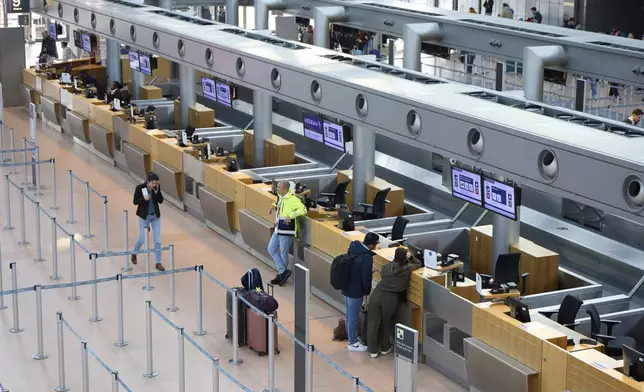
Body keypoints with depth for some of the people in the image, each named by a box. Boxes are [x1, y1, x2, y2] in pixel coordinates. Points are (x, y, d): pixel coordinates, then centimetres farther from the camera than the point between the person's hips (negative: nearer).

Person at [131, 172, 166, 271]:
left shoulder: (157, 187, -8)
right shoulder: (140, 187, -18)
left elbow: (161, 201, -5)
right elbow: (135, 202, -10)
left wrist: (157, 191, -20)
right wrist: (144, 198, -28)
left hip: (156, 216, 3)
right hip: (144, 216, -3)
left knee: (157, 240, 1)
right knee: (142, 238, 7)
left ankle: (158, 263, 11)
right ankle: (134, 253, 38)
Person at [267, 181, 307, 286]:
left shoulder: (292, 199, -20)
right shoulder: (281, 197, 8)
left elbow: (303, 209, -28)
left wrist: (290, 215, -31)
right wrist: (275, 206, 15)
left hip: (286, 231, -10)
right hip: (278, 230, 10)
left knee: (283, 254, 2)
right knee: (271, 249, 9)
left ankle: (282, 274, 16)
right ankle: (283, 272, 13)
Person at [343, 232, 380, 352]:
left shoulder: (354, 247, -3)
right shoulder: (367, 258, -27)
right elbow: (366, 278, -20)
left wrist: (370, 270, 17)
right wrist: (367, 291, -1)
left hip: (346, 287, 8)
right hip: (355, 291, -8)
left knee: (348, 315, 21)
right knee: (353, 317, 6)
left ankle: (351, 338, 37)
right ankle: (353, 343, 20)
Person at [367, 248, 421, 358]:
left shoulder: (386, 266, 8)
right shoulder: (407, 268, 2)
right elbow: (418, 264, 20)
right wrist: (410, 257, 28)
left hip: (377, 294, 1)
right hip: (390, 298, -1)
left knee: (373, 322, 10)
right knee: (386, 323, 19)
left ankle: (373, 350, 16)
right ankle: (385, 348, 32)